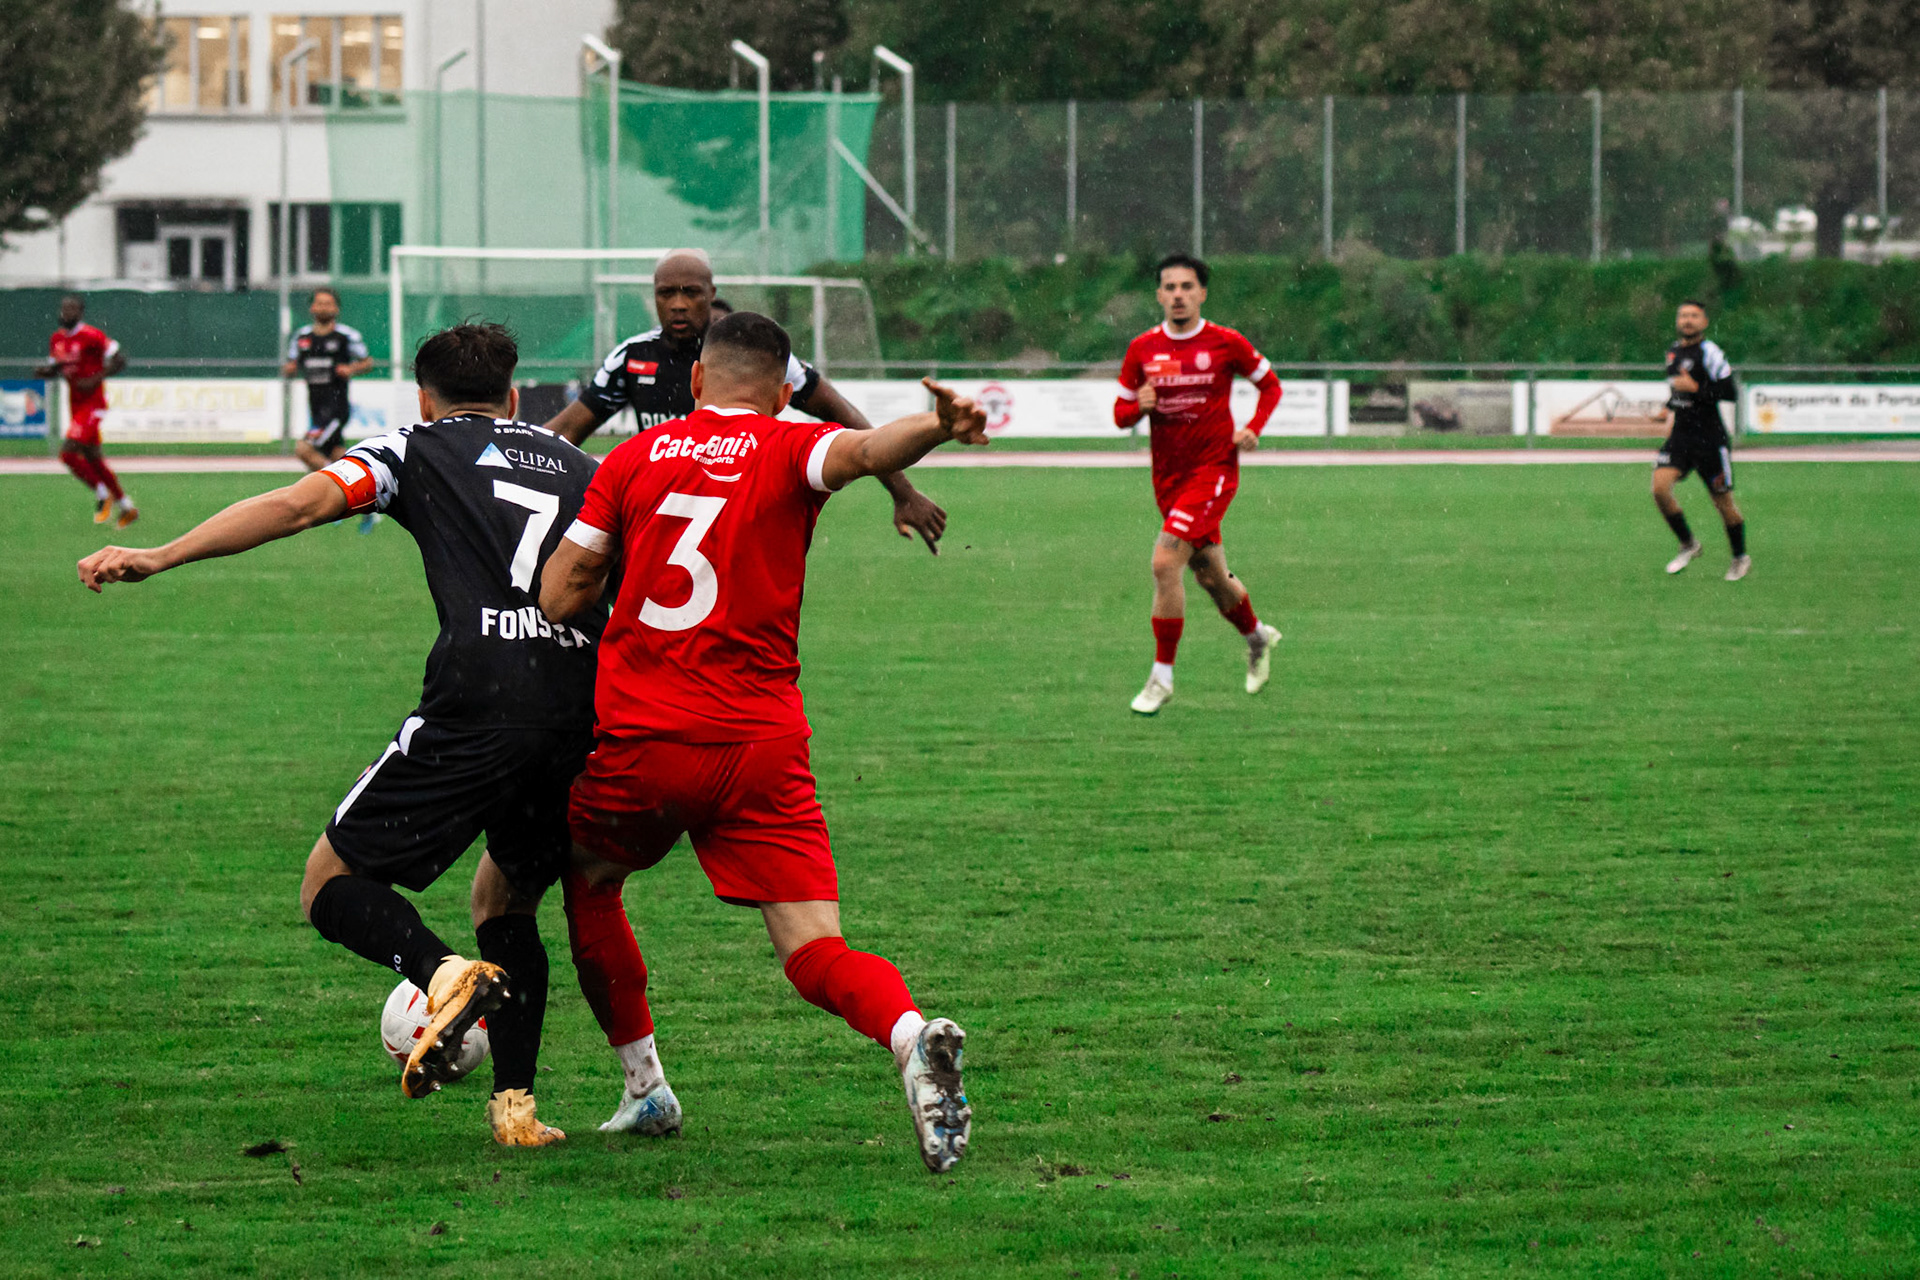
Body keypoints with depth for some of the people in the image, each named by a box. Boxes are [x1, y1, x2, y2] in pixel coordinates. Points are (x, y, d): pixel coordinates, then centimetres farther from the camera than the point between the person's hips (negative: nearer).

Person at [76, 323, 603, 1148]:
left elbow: (300, 503, 0)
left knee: (332, 886, 7)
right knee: (505, 900, 27)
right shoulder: (576, 466, 27)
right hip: (588, 721, 5)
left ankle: (444, 974, -23)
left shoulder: (418, 450, 15)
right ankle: (515, 1104, 12)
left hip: (475, 706, -5)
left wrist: (158, 558, -4)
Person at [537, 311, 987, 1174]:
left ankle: (644, 1086, 29)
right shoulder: (788, 451, 4)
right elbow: (863, 451, -21)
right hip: (763, 744, -1)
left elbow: (558, 598, 6)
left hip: (637, 739, 1)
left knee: (587, 884, 29)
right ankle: (911, 1039, -35)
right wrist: (937, 426, -40)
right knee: (815, 951, -5)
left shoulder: (633, 457, 8)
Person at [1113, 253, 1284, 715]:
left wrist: (1253, 429, -7)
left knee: (1165, 562, -19)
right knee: (1210, 576, 15)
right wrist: (1138, 407, -15)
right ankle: (1257, 636, 45)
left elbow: (1270, 385, 8)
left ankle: (1162, 676, -12)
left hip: (1213, 469, -5)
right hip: (1168, 476, 5)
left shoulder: (1226, 344, -6)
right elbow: (1120, 414, 8)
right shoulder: (1143, 349, 2)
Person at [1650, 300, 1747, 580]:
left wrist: (1694, 389, -23)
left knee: (1722, 500, 4)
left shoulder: (1710, 352, -12)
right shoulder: (1673, 352, 11)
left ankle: (1740, 557, 26)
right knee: (1660, 487, -13)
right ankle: (1688, 545, 6)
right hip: (1680, 436, 6)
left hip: (1710, 438, -6)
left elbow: (1729, 391, -18)